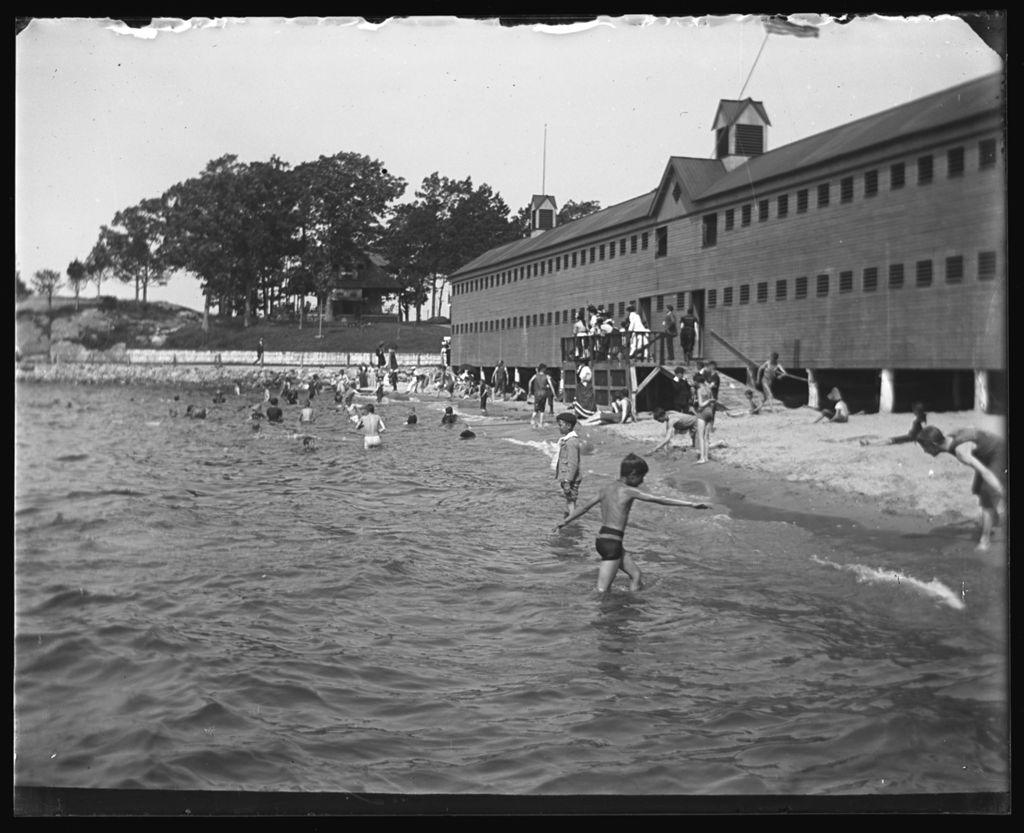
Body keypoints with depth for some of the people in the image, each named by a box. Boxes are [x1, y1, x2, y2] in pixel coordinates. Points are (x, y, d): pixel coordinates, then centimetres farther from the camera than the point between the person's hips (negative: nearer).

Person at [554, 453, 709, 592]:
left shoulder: (607, 488, 12)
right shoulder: (628, 491, -10)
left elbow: (585, 506, 21)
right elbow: (660, 500, -14)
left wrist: (565, 521, 33)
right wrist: (690, 504, -15)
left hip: (602, 539, 9)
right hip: (612, 542, -9)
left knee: (636, 576, 16)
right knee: (602, 591, -7)